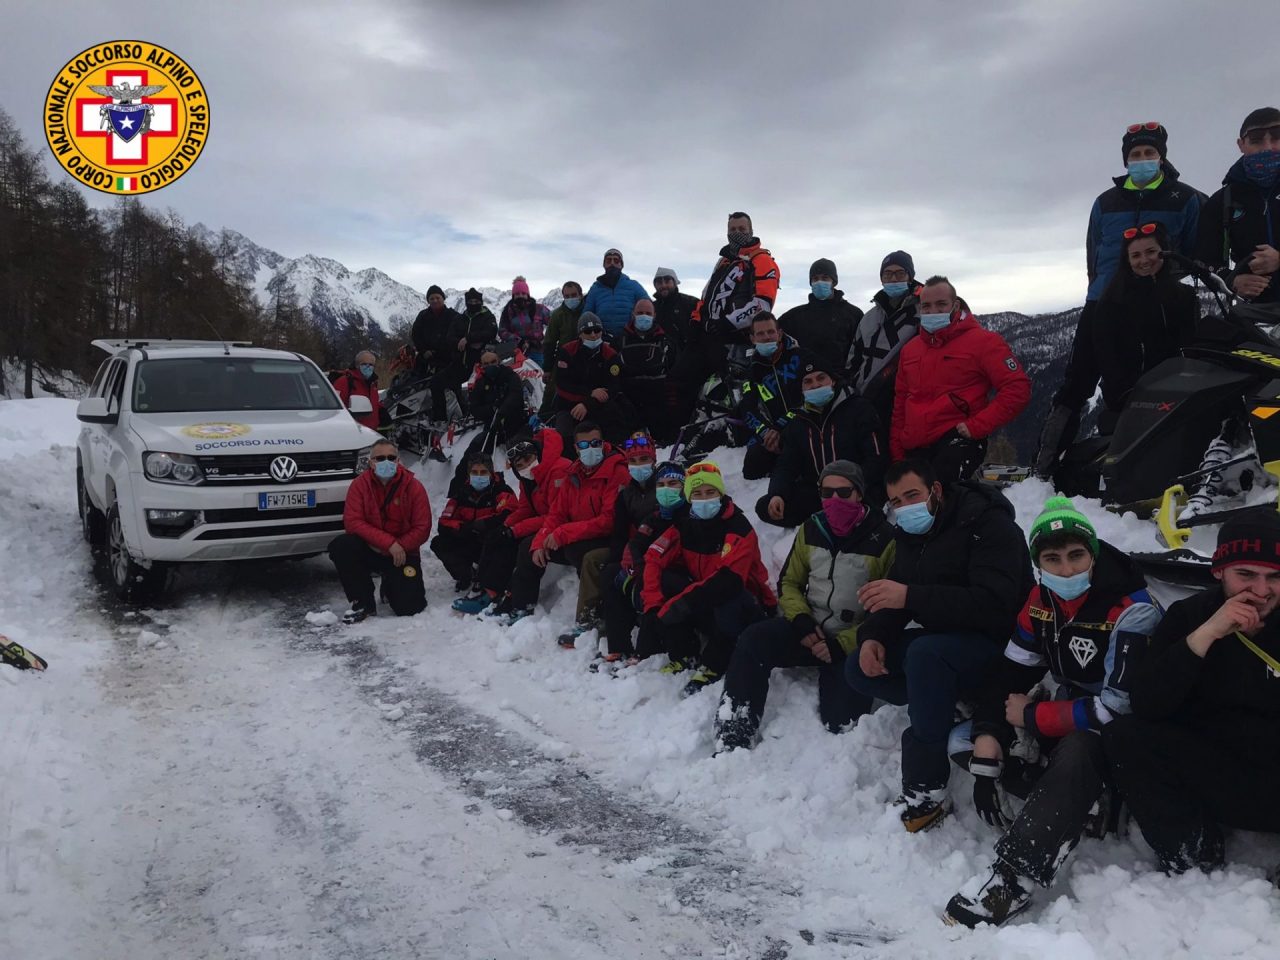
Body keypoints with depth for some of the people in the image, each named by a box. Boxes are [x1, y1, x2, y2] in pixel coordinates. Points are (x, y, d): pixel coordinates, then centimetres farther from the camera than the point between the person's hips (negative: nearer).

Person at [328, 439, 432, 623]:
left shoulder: (414, 486, -7)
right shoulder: (359, 484, -7)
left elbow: (422, 528, -7)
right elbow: (352, 522, -16)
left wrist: (400, 547, -21)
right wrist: (389, 543, -25)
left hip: (402, 554, -1)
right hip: (369, 551, 1)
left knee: (409, 608, -15)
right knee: (340, 546, -31)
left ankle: (391, 585, 25)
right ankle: (363, 603, -11)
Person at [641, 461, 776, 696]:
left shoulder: (738, 527, -21)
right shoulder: (684, 523, -3)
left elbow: (728, 579, -34)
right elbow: (654, 558, -9)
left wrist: (679, 604, -38)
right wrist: (653, 604, -24)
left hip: (746, 609, -5)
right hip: (705, 607, 5)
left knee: (729, 600, -38)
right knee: (664, 580, -16)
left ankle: (711, 667, -18)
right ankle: (685, 657, -11)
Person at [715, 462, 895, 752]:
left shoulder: (885, 539, -11)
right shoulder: (811, 529, 4)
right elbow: (789, 582, 12)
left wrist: (841, 645, -17)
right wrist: (801, 621, -8)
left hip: (854, 643, -4)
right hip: (810, 630, 4)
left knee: (839, 718, -20)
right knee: (753, 640, -22)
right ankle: (732, 741, -22)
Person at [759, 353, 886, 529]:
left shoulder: (857, 409, -3)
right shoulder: (799, 423, 13)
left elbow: (875, 459, -10)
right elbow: (786, 466, 10)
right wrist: (777, 494, -12)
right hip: (815, 493, 5)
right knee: (764, 507, -14)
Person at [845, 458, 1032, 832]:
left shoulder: (988, 525, -19)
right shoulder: (911, 534, 6)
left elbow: (992, 604, -31)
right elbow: (892, 598, 7)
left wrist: (911, 596, -37)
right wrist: (873, 636, -15)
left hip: (996, 641, -8)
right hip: (938, 636, 9)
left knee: (924, 654, -37)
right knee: (858, 669, -4)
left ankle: (924, 790, -28)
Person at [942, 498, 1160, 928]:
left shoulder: (1131, 611, -25)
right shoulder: (1040, 603, -4)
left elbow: (1118, 708, -31)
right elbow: (1009, 675, -4)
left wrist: (1030, 716, -21)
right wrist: (987, 747, -17)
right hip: (1069, 715, 7)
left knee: (1079, 747, -41)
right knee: (962, 741, -5)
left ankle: (1013, 880, -41)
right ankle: (1075, 800, -14)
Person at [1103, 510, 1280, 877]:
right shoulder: (1189, 616, -1)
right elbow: (1144, 705, -14)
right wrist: (1205, 634, -22)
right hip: (1205, 774, 2)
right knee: (1123, 734, -22)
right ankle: (1193, 857, -15)